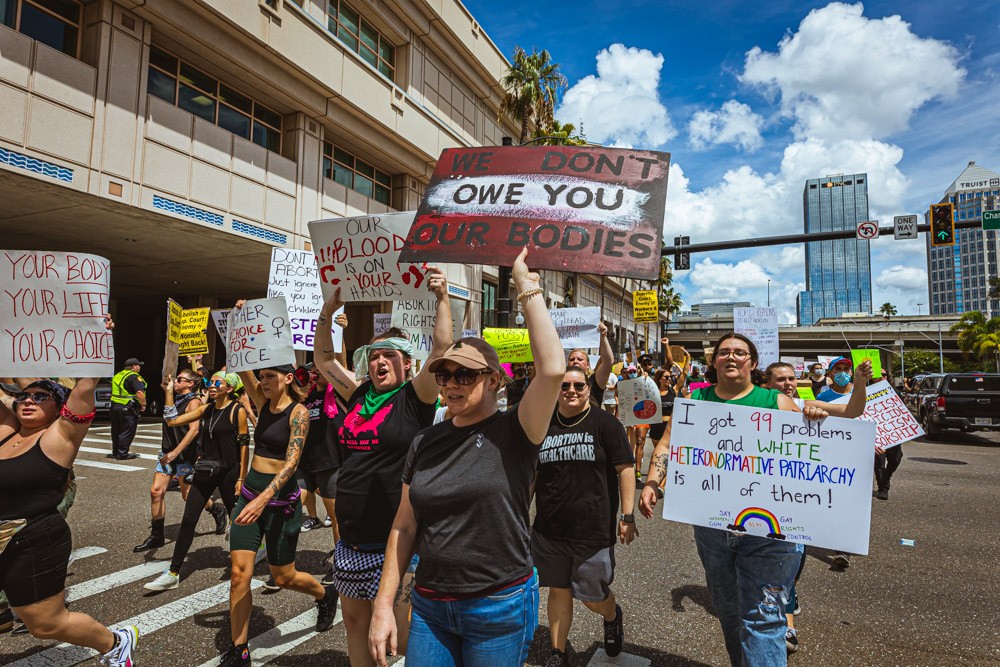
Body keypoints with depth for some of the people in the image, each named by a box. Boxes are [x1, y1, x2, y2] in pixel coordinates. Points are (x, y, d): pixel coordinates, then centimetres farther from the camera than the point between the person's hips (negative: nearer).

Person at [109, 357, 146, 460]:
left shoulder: (117, 375, 15)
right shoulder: (134, 377, -14)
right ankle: (122, 454, 1)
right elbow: (139, 393, -26)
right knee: (127, 432, -1)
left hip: (114, 406, 9)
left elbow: (114, 391, 23)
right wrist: (143, 404, -13)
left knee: (116, 431, 17)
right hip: (127, 409, -9)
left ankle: (115, 452, 26)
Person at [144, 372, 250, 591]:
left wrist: (241, 478, -11)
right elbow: (172, 421, 5)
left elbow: (244, 445, -11)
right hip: (205, 470, 5)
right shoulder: (206, 409, 6)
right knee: (188, 520, 2)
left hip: (229, 472, -5)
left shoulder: (237, 411, -11)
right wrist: (169, 393, 1)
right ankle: (173, 573, 10)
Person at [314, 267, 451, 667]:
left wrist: (442, 299, -21)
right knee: (355, 620, 18)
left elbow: (441, 350, -19)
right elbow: (323, 358, 16)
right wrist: (328, 311, 9)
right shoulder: (359, 395, 8)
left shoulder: (414, 399, -7)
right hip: (351, 540, 6)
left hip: (393, 541, -6)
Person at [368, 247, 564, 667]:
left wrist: (527, 288, -24)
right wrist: (383, 605, 4)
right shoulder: (425, 442, 2)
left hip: (500, 608, -4)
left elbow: (552, 369, -29)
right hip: (430, 606, 4)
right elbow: (404, 527, 6)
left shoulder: (513, 432, -11)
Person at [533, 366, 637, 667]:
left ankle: (612, 616, 42)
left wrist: (628, 515, -10)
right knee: (558, 590, 13)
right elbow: (531, 473, 15)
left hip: (593, 529, -3)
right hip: (549, 529, 3)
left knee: (592, 596, 7)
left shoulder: (605, 423, -5)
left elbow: (625, 469, -6)